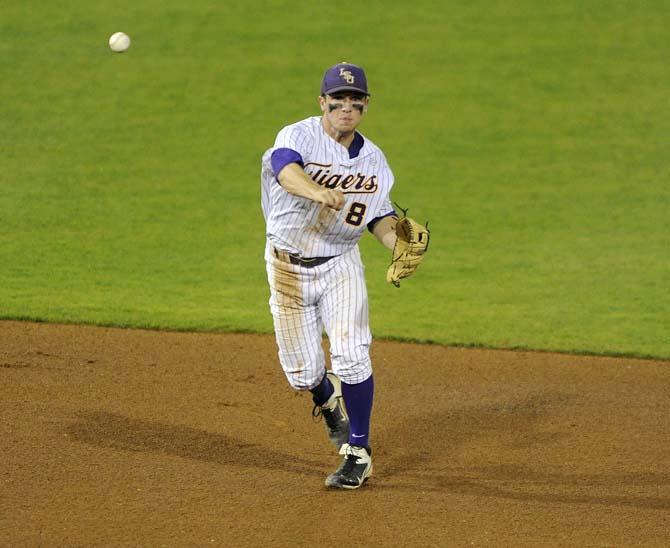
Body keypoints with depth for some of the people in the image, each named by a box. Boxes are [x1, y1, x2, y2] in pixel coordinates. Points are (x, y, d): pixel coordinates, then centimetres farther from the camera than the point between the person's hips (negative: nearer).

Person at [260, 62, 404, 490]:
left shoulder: (373, 159, 0)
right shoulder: (299, 137, -15)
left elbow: (379, 215, 4)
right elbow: (286, 168, -37)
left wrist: (398, 244, -19)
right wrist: (319, 193, -59)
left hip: (341, 265, 2)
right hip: (289, 267, -2)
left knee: (351, 355, -15)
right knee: (302, 371, 3)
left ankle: (359, 454, -3)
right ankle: (328, 401, 41)